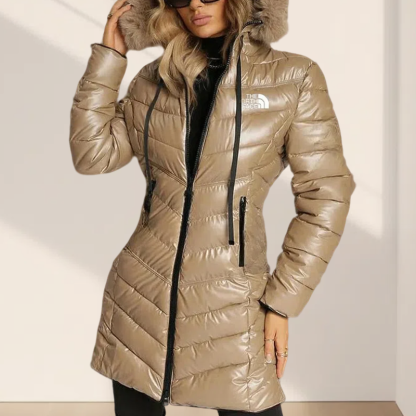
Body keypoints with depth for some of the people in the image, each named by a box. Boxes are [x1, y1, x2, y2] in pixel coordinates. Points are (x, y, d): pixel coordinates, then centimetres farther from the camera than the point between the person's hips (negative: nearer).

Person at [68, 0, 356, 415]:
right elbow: (92, 154, 0)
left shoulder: (294, 77, -5)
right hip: (139, 289, 3)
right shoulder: (152, 81, 6)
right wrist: (109, 54, 0)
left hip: (229, 299, -3)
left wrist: (283, 300, -6)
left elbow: (325, 195, -5)